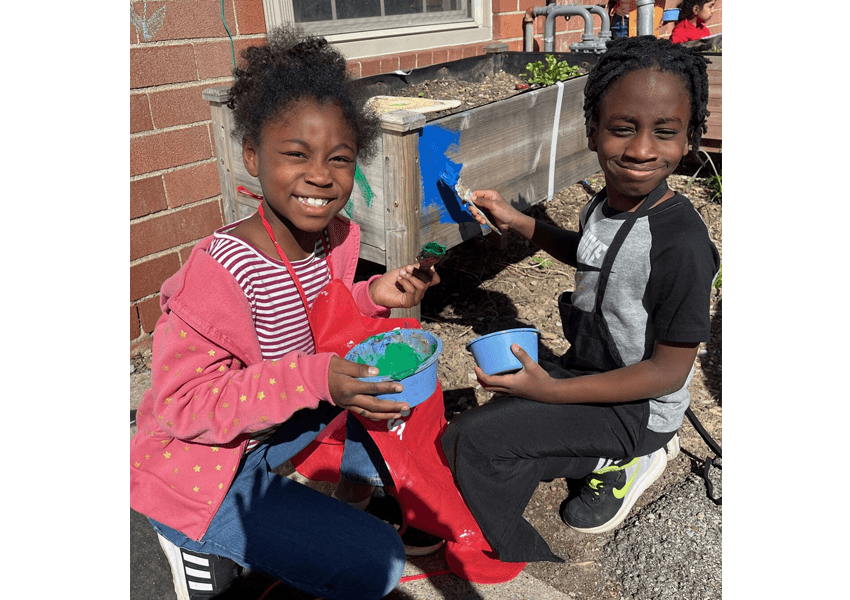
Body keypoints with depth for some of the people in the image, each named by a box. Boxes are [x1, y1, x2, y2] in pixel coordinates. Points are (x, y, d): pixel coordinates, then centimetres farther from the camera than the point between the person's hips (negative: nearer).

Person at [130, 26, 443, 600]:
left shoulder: (337, 236, -8)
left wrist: (374, 297, -12)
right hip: (200, 466, -7)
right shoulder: (222, 267, -32)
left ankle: (352, 500, 23)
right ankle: (205, 540, 6)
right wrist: (313, 380, -38)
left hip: (283, 419, 7)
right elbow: (181, 404, -28)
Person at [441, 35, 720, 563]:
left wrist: (552, 391, -25)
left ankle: (527, 559, 9)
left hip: (638, 407, -8)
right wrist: (518, 222, 6)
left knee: (475, 440, -19)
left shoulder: (682, 243, -29)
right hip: (587, 368, 8)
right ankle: (619, 462, 18)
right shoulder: (607, 203, -5)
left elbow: (670, 371, -22)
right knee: (461, 442, 9)